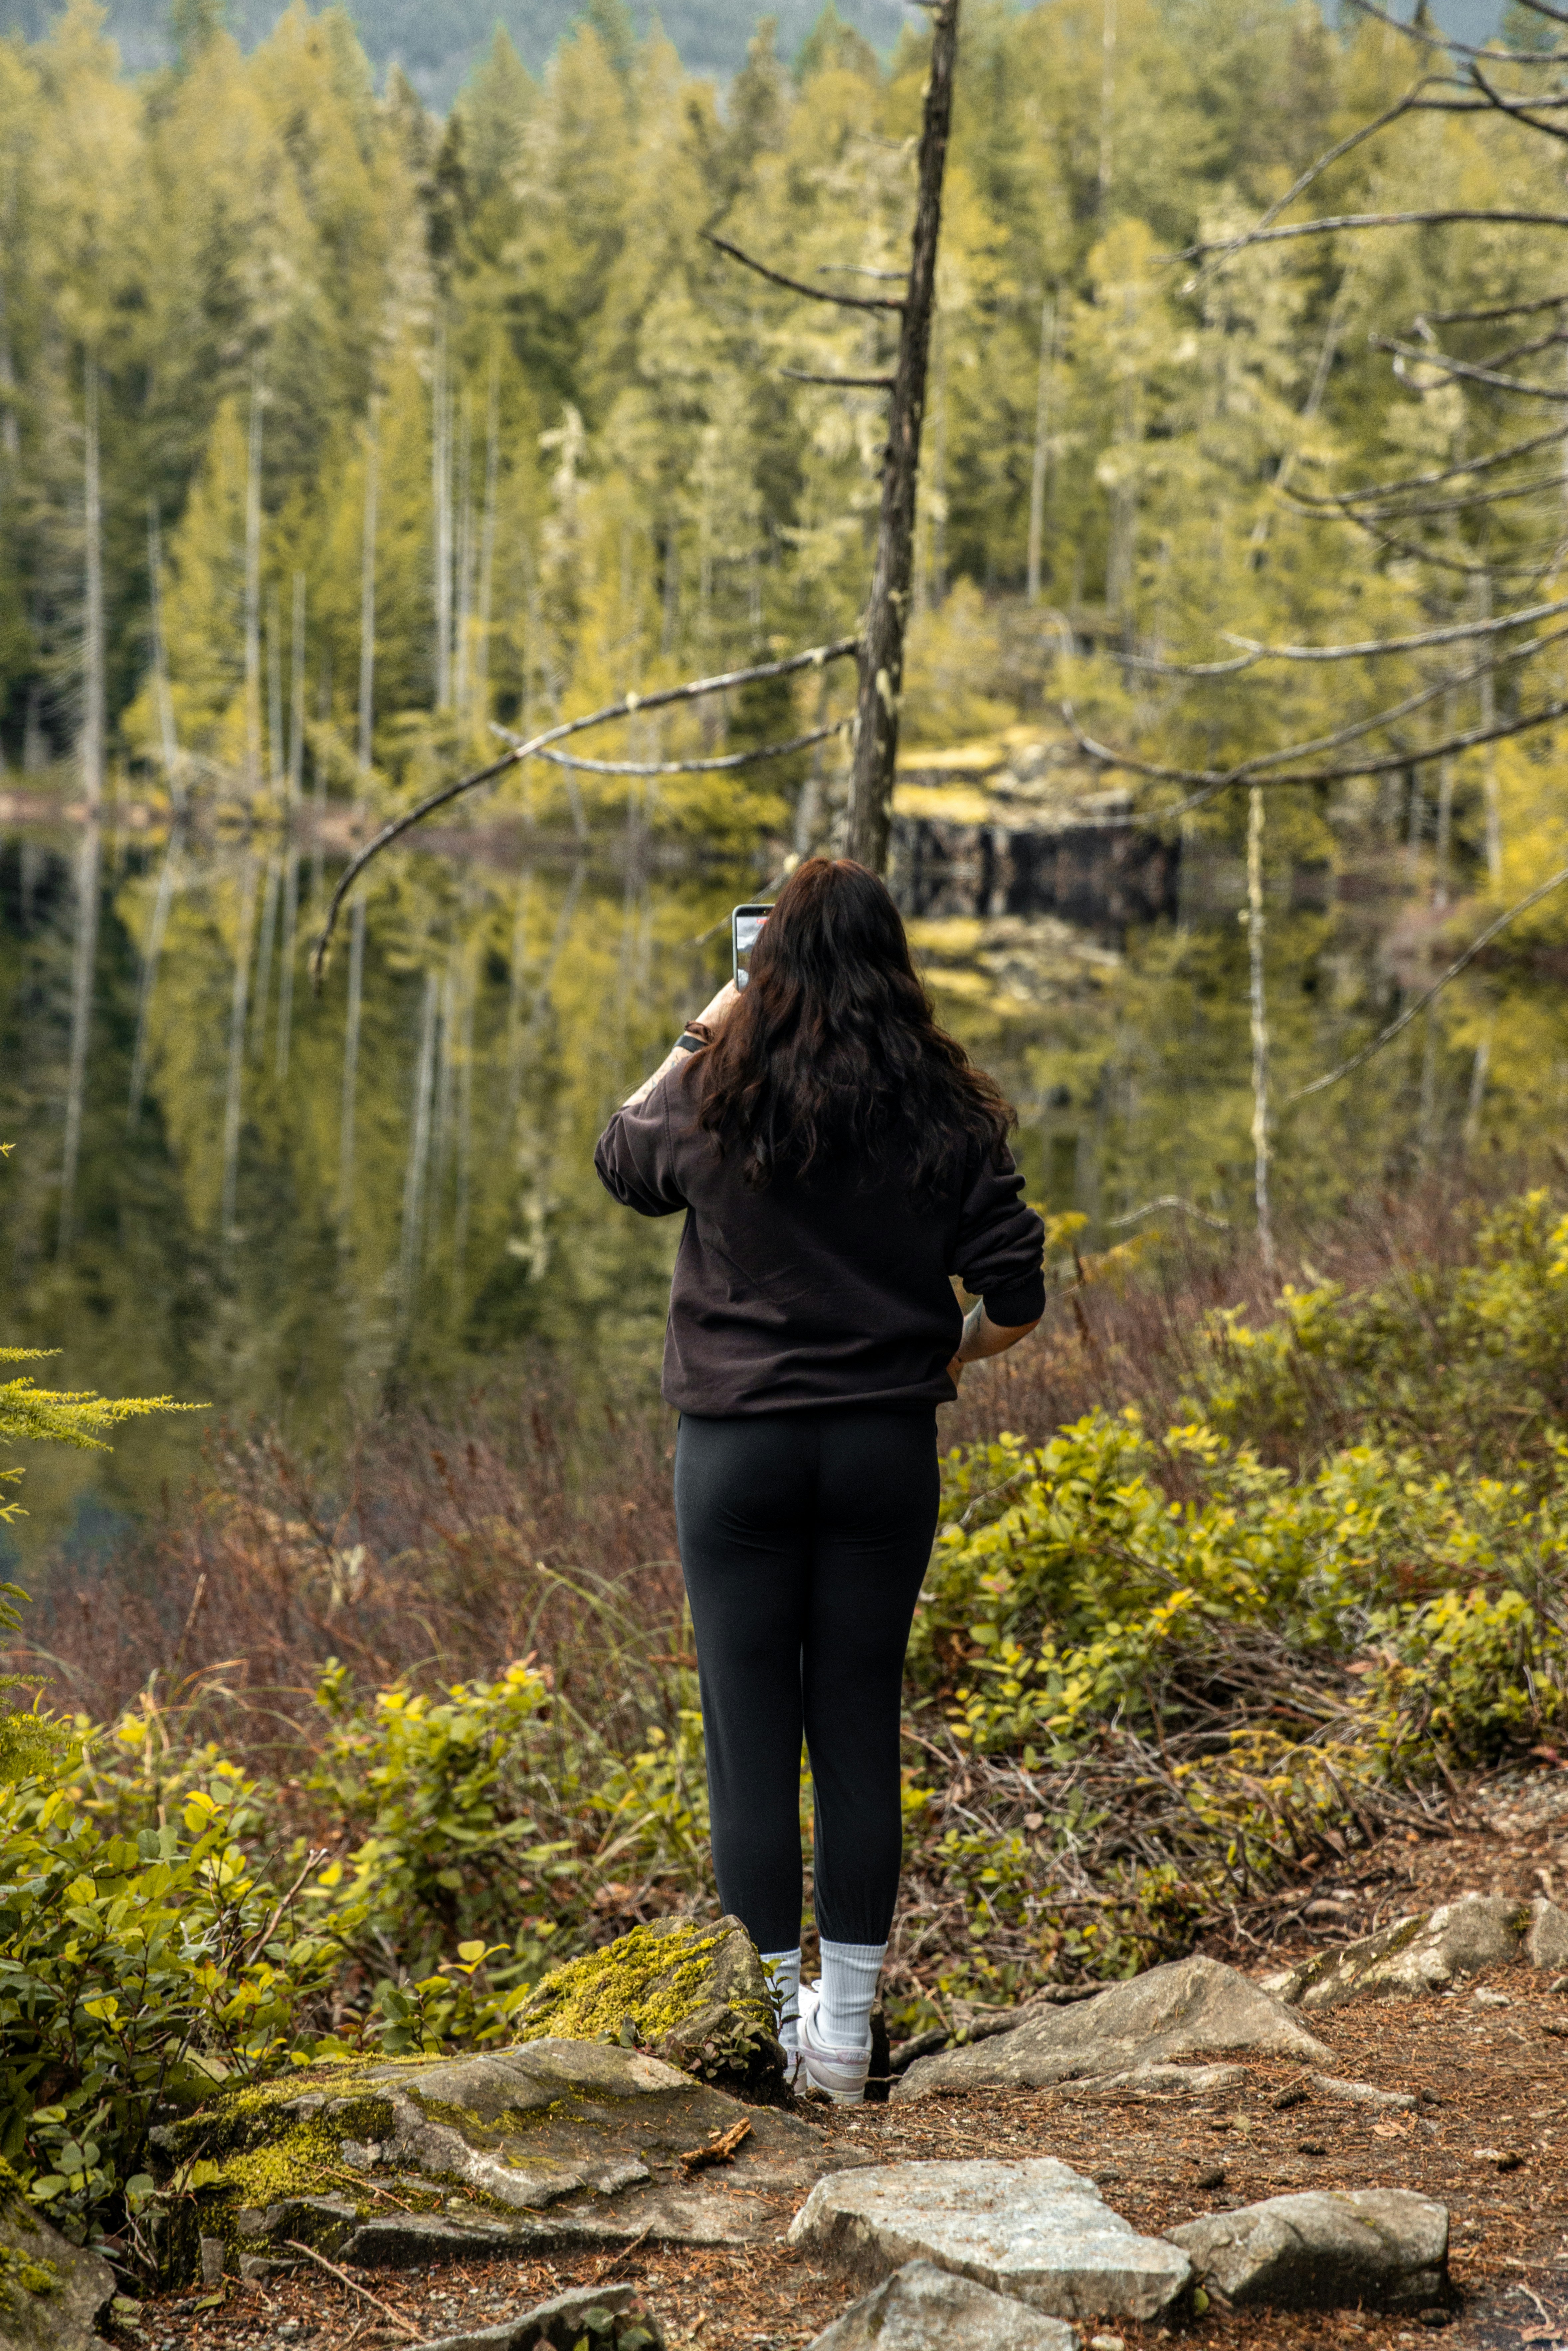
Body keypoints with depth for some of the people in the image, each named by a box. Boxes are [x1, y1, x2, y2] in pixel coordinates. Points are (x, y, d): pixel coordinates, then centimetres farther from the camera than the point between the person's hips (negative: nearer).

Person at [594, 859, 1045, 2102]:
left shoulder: (719, 1098, -6)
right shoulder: (945, 1116, -4)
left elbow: (623, 1156, 15)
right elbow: (1015, 1295, -5)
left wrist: (701, 1031, 18)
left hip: (739, 1446, -1)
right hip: (887, 1445, 2)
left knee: (751, 1733, 6)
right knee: (860, 1728, 9)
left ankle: (763, 2024, 10)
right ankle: (845, 2030, 14)